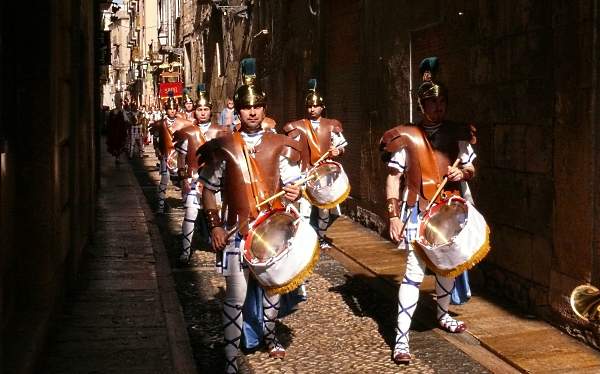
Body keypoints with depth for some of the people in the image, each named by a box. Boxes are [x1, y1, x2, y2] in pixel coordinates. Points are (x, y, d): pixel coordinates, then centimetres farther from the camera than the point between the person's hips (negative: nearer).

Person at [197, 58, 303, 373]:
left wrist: (294, 193, -23)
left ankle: (269, 336, 44)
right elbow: (209, 189, 4)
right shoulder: (224, 147, -2)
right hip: (237, 231, -2)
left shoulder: (279, 145, 2)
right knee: (236, 298, -2)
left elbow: (292, 183, 1)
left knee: (272, 288, 19)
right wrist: (214, 225, -4)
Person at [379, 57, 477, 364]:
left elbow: (471, 169, 14)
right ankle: (401, 339, -9)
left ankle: (443, 315, 44)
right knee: (415, 272, -11)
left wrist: (463, 172, -11)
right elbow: (393, 177, -6)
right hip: (418, 213, -5)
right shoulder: (406, 136, -8)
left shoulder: (458, 134, 4)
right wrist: (393, 215, -12)